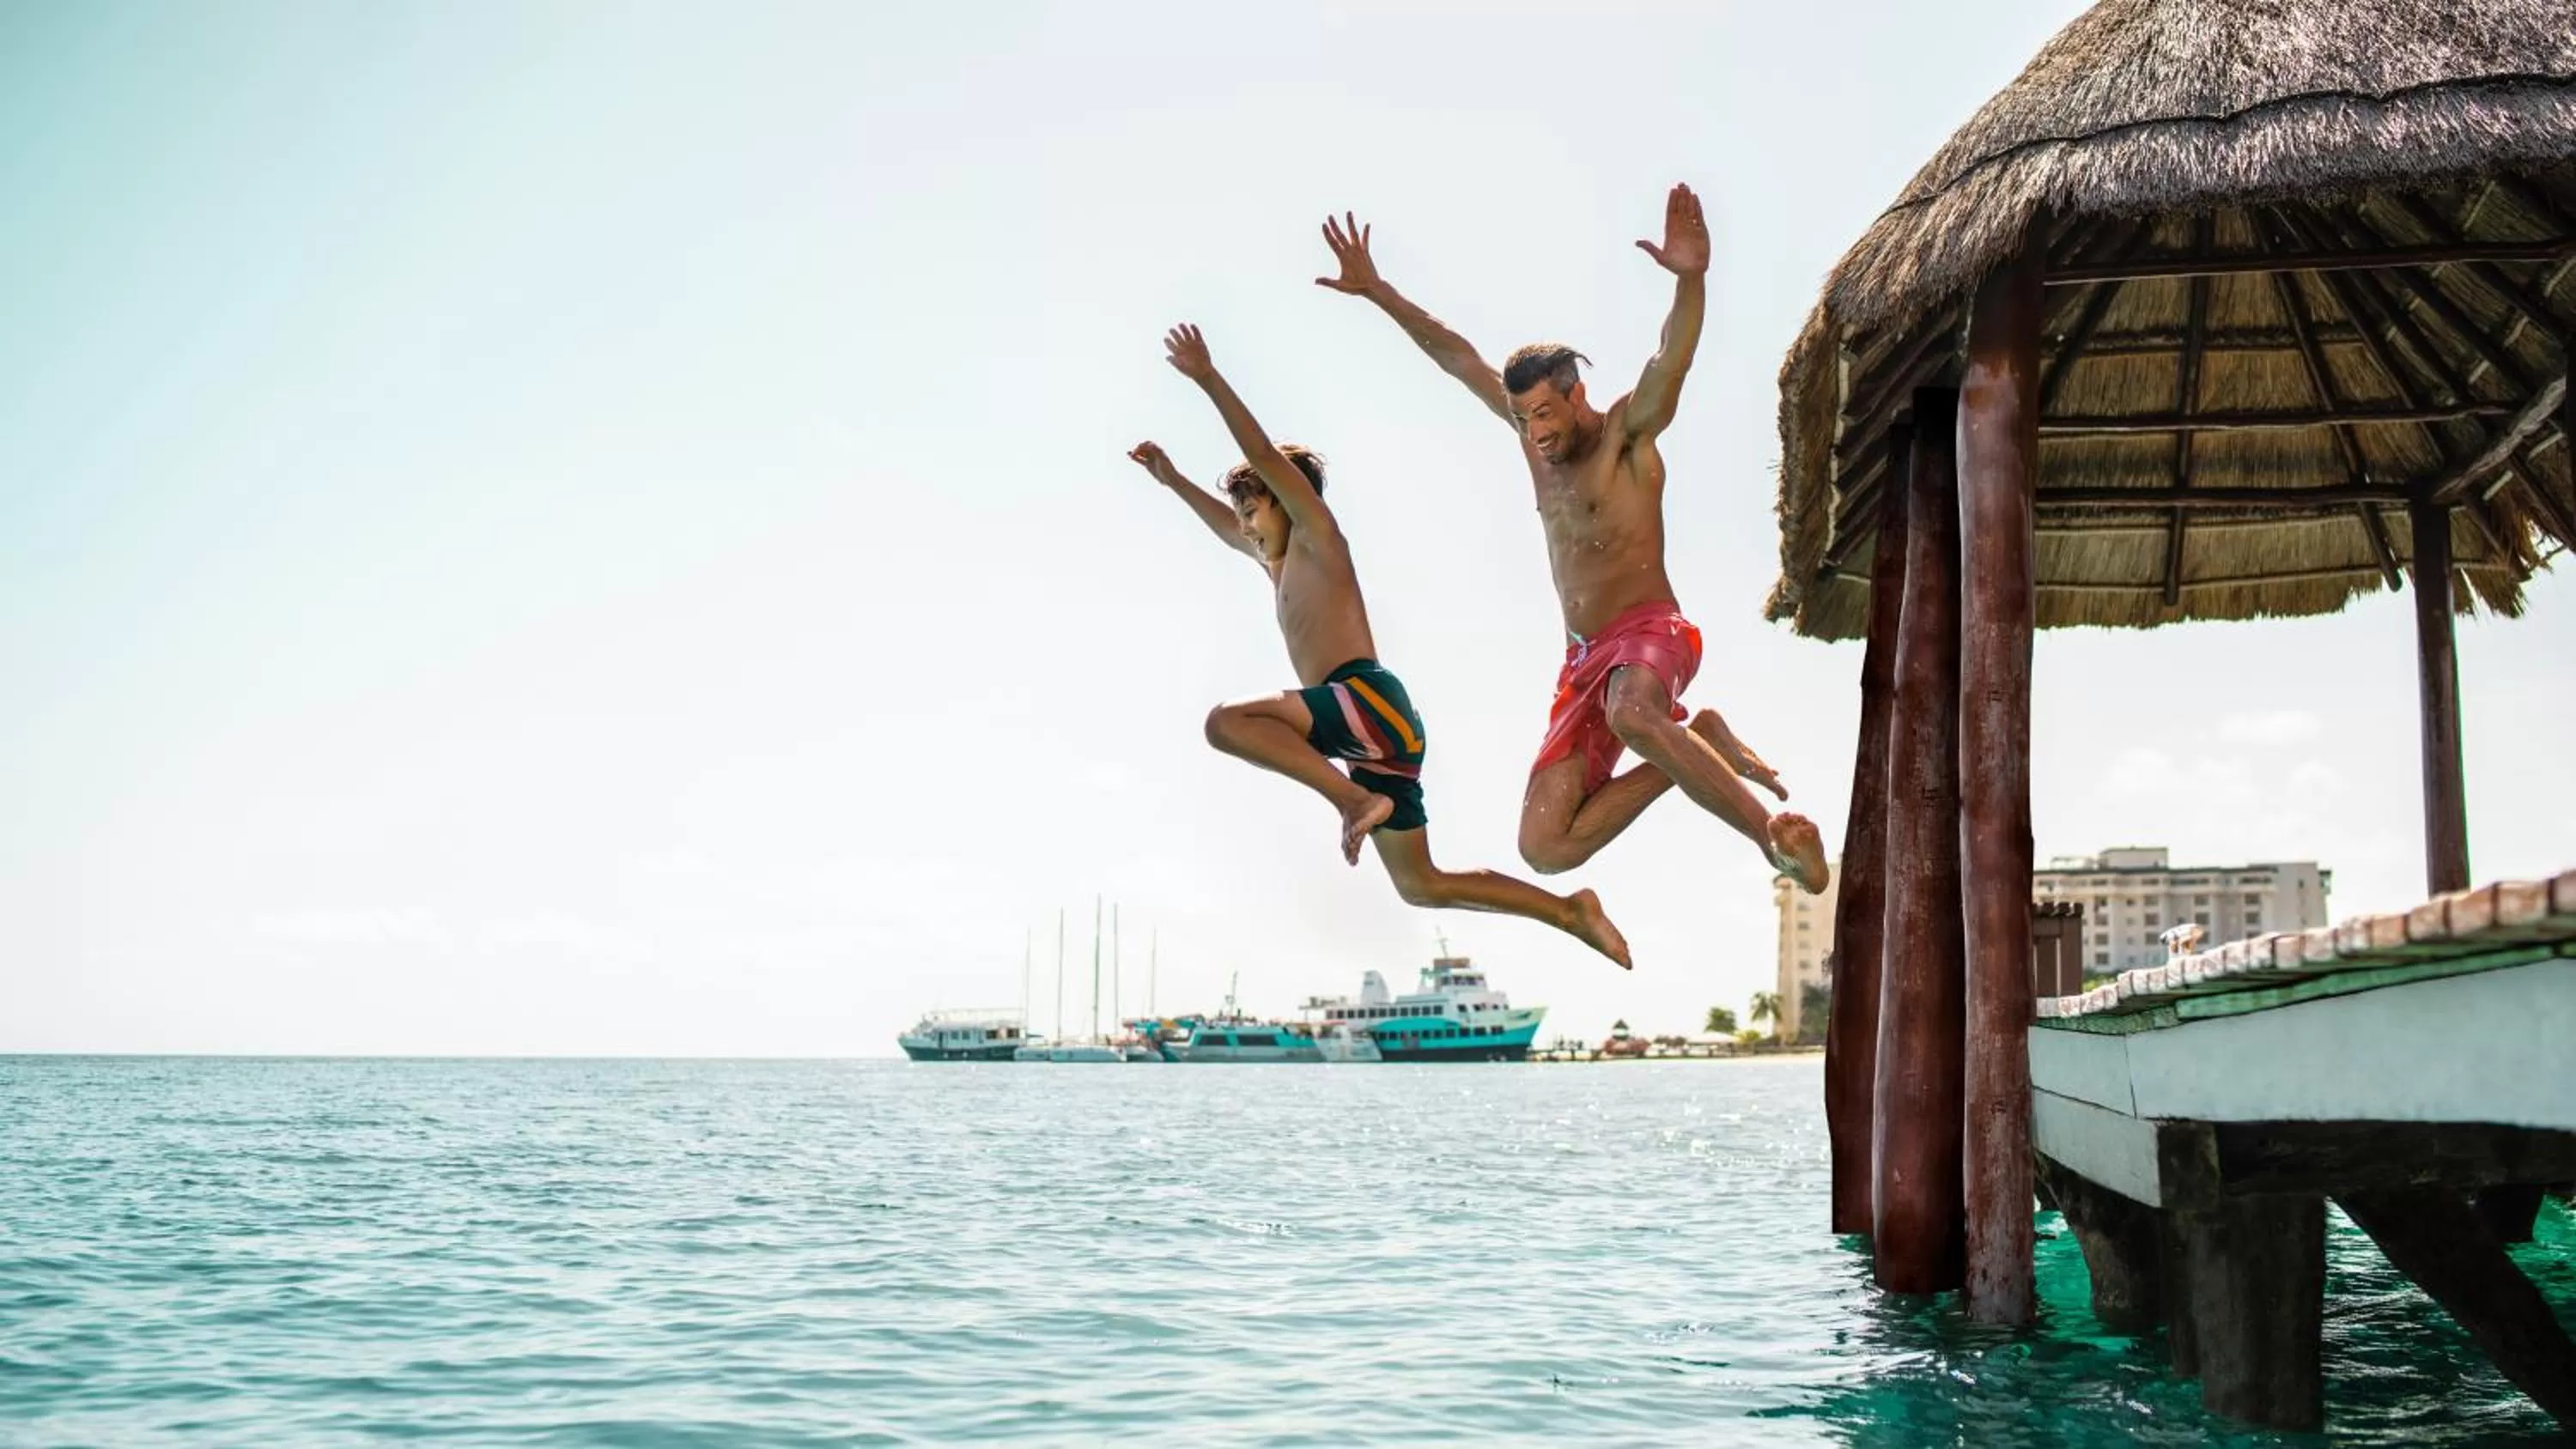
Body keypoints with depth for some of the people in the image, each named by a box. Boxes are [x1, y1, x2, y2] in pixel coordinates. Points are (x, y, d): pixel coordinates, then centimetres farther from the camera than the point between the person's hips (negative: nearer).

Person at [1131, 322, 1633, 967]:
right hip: (1375, 729, 9)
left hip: (1370, 700, -9)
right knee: (1420, 885, 8)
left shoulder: (1318, 539, 8)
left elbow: (1267, 459, -2)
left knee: (1227, 721, -24)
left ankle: (1356, 799, -29)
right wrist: (1172, 480, 49)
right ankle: (1569, 911, 10)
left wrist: (1207, 378, -2)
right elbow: (1228, 530, 50)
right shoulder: (1282, 562, 31)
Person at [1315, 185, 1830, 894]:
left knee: (1631, 715, -45)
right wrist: (1375, 290, 14)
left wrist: (1691, 278, -46)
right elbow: (1457, 355, 16)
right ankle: (1695, 748, 8)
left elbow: (1673, 358, -27)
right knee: (1545, 846, -4)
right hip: (1584, 660, 7)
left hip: (1650, 634, -7)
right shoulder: (1536, 431, 11)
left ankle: (1773, 831, -35)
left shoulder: (1627, 430, -7)